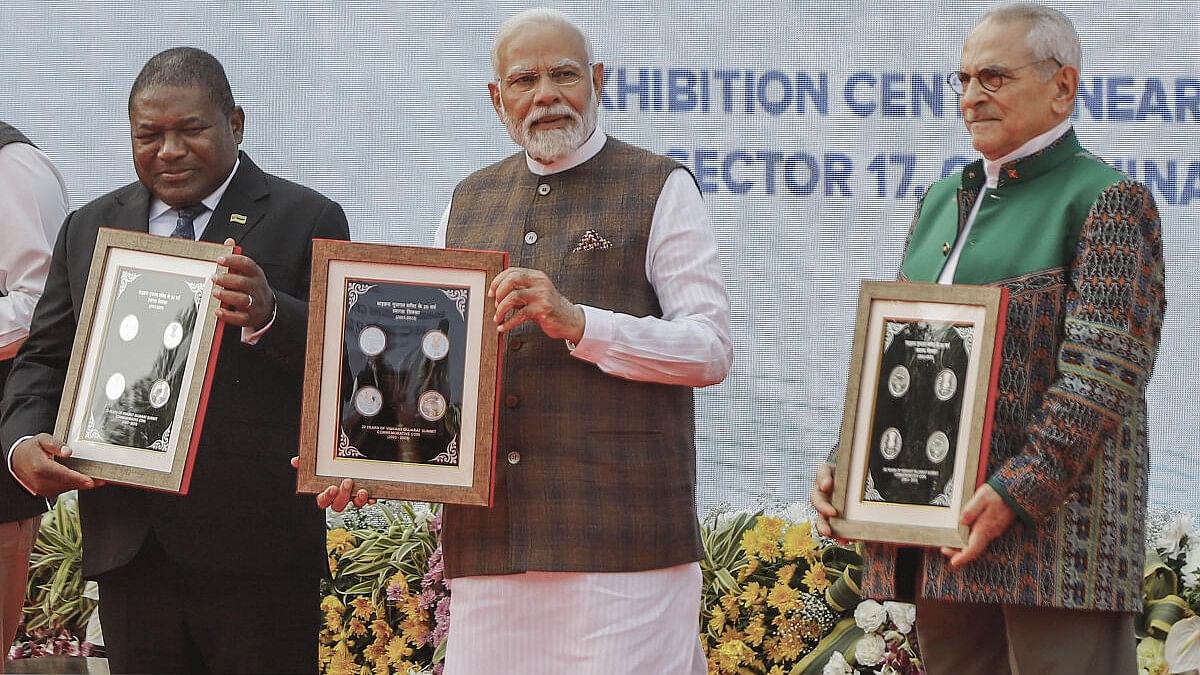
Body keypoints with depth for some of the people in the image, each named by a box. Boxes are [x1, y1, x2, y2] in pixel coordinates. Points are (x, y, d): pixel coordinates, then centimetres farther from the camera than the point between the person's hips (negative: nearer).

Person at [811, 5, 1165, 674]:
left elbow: (1100, 375, -13)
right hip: (940, 531, 7)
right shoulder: (942, 202, 20)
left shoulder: (1109, 201, -3)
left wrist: (1015, 495, -22)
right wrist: (842, 467, 6)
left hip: (1055, 520, -7)